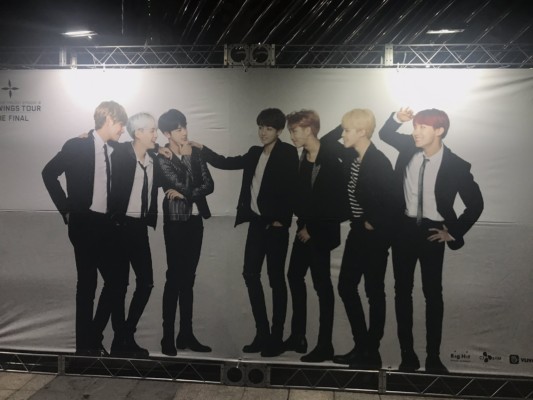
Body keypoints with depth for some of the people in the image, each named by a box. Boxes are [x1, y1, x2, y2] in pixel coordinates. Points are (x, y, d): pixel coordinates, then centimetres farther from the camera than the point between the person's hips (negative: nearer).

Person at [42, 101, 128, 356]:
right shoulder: (77, 146, -7)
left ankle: (95, 337, 21)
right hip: (85, 223, -6)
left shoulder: (115, 151, 8)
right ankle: (85, 344, 14)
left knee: (114, 280, 6)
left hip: (107, 223, 6)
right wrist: (66, 208, -7)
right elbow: (49, 173, -6)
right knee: (87, 283, 1)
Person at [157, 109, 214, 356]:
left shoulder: (195, 153, 8)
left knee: (188, 278, 9)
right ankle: (168, 337, 5)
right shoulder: (162, 158, -6)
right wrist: (187, 157, -7)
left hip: (196, 220, 5)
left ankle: (186, 335, 17)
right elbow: (181, 185, -17)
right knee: (174, 278, -4)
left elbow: (209, 184, 1)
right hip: (176, 222, -5)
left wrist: (186, 193, -12)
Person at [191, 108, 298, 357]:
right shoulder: (255, 153, 14)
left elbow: (290, 187, -12)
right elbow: (227, 163, 14)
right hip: (257, 221, 7)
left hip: (275, 223, -7)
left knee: (276, 278, 0)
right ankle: (262, 333, 18)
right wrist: (203, 149, 3)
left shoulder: (287, 153, -5)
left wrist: (281, 219, -17)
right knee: (251, 274, 6)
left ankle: (276, 338, 11)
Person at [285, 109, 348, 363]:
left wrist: (312, 229, -14)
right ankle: (297, 337, 28)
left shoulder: (329, 159, -17)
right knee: (295, 276, 14)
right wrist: (302, 223, 3)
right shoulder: (305, 156, 6)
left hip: (320, 231, -8)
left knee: (321, 284, 0)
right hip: (305, 228, 8)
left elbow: (332, 201, -19)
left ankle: (325, 346, 13)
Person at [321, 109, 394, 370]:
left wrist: (374, 224, -10)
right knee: (346, 287, 11)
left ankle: (372, 353, 18)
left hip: (375, 235, -8)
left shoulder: (379, 162, -19)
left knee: (374, 292, 4)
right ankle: (360, 346, 24)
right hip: (357, 231, 8)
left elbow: (389, 202, -20)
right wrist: (343, 126, 3)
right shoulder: (350, 156, 4)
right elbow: (325, 143, 17)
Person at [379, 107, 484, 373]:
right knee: (402, 291, 6)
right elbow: (384, 134, 12)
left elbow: (476, 204, -5)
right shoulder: (409, 147, -4)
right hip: (404, 228, 3)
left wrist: (454, 232, -5)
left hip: (432, 233, -3)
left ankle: (433, 357, 18)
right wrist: (397, 117, -9)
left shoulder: (456, 166, -14)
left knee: (433, 294, 6)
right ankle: (407, 354, 17)